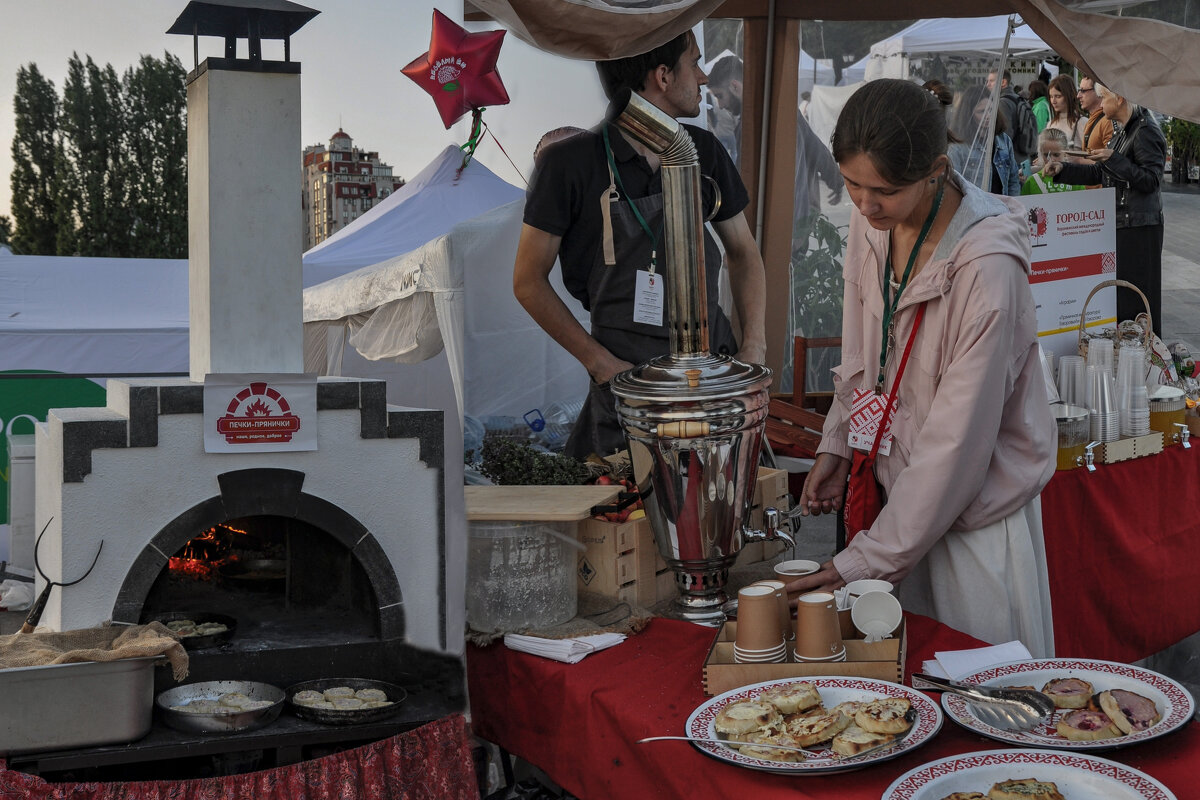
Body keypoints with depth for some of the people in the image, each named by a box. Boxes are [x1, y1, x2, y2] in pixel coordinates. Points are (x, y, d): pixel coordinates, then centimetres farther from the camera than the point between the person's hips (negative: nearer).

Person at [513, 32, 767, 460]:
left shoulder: (703, 151, 7)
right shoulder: (570, 162, -8)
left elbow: (743, 252, 17)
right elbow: (528, 281, -5)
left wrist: (754, 346, 3)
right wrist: (601, 363, -11)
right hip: (627, 374, -4)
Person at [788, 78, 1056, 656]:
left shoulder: (988, 265, -27)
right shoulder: (872, 219, -5)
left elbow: (958, 439, -24)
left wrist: (867, 561, -22)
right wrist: (837, 445, 5)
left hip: (975, 504, -6)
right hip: (901, 482, 6)